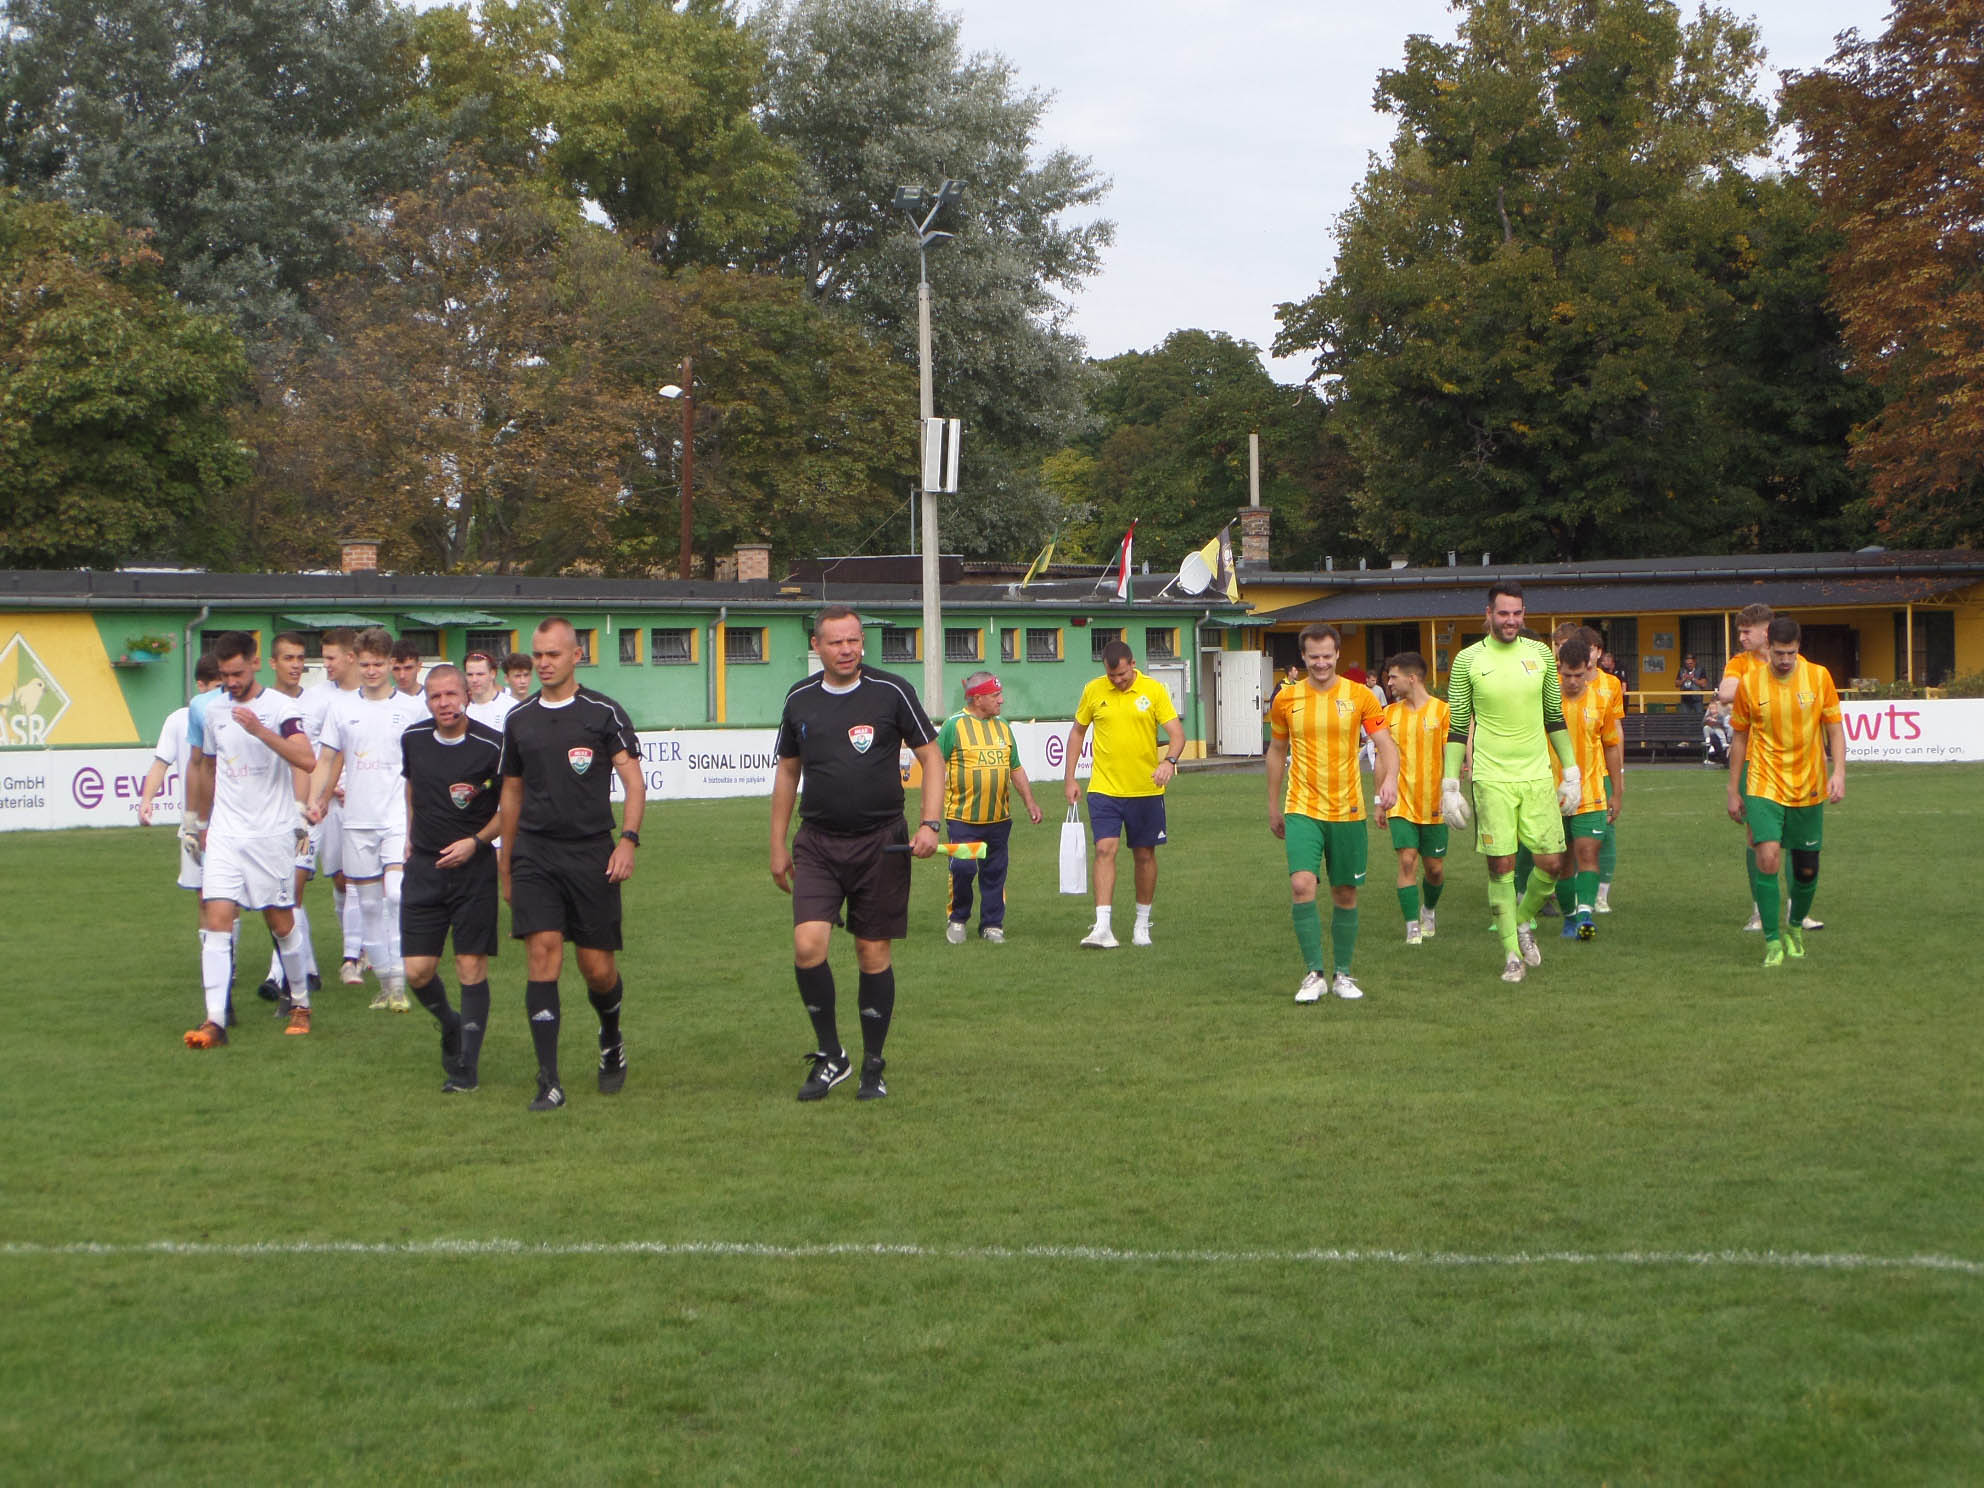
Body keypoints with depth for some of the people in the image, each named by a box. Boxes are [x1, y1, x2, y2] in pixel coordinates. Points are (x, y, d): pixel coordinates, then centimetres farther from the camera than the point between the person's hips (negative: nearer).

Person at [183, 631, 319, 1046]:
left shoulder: (280, 707, -7)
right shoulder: (213, 712, 9)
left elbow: (306, 759, -21)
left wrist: (260, 731, -31)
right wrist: (205, 822, 26)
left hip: (272, 833, -3)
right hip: (225, 834, 3)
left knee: (280, 921, 6)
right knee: (216, 920, -10)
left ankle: (300, 1004, 27)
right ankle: (215, 1021, -13)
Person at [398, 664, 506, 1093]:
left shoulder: (492, 745, -12)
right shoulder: (413, 738, 2)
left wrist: (476, 842, -12)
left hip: (474, 866, -4)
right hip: (424, 865, 4)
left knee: (472, 968, -4)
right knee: (417, 971, -2)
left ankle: (466, 1065, 4)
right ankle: (449, 1025, 28)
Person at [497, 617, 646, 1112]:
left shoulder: (604, 713, 0)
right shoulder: (518, 719, 11)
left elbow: (634, 779, -3)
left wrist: (628, 840, -17)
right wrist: (505, 863, 20)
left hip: (591, 853, -2)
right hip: (535, 853, 2)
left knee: (598, 969, 1)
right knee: (542, 955, -12)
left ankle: (611, 1043, 34)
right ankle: (549, 1081, -10)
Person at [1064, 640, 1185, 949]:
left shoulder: (1154, 690, -4)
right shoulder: (1093, 691, 1)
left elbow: (1177, 733, -8)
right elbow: (1077, 732, 13)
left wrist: (1169, 761, -29)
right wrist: (1069, 778, 9)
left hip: (1146, 790, 0)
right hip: (1104, 788, 0)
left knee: (1145, 855, 9)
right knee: (1105, 850, -13)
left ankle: (1142, 923, 25)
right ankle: (1102, 928, -17)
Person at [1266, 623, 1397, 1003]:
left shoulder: (1360, 696, -2)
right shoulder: (1286, 699, 3)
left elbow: (1386, 746, -5)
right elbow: (1277, 753, 15)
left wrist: (1390, 779, -26)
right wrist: (1273, 807, 16)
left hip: (1348, 811, 0)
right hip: (1302, 810, 0)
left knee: (1345, 893, 7)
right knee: (1302, 885, -17)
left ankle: (1342, 974, 22)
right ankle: (1315, 974, -9)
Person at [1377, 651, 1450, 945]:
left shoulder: (1442, 711, -5)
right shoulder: (1390, 714, 6)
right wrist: (1381, 801, 12)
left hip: (1434, 806, -2)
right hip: (1401, 804, 2)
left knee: (1434, 867, 7)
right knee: (1407, 861, -11)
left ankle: (1428, 910, 35)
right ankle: (1412, 927, -6)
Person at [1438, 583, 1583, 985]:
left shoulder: (1540, 654, 7)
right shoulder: (1468, 660, -1)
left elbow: (1555, 718, 14)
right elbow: (1457, 727, 2)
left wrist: (1572, 772, 11)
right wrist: (1450, 785, -2)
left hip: (1537, 775, 3)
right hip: (1492, 779, -3)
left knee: (1552, 863, 0)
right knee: (1501, 867, -4)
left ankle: (1523, 922, 27)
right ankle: (1512, 954, 6)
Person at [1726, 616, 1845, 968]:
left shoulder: (1819, 677, -3)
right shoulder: (1749, 684, -4)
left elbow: (1835, 729, 4)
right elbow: (1740, 739, 7)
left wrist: (1839, 773, -10)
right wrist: (1734, 791, 8)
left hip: (1809, 789, 2)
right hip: (1764, 786, -2)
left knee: (1807, 869, 8)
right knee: (1768, 858, -19)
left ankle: (1795, 926, 36)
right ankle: (1771, 941, -8)